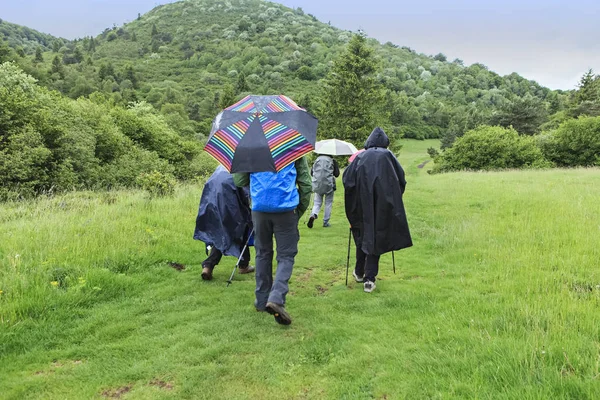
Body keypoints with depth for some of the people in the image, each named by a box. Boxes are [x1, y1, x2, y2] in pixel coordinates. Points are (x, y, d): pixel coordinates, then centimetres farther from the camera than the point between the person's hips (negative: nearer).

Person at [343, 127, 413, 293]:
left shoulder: (360, 157, 6)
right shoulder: (387, 155, 4)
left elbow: (346, 177, -1)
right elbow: (401, 177, 0)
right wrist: (395, 196, 14)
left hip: (362, 203, 2)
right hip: (383, 204, -1)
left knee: (362, 234, 18)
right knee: (377, 236, 4)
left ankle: (359, 272, 31)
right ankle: (369, 278, -1)